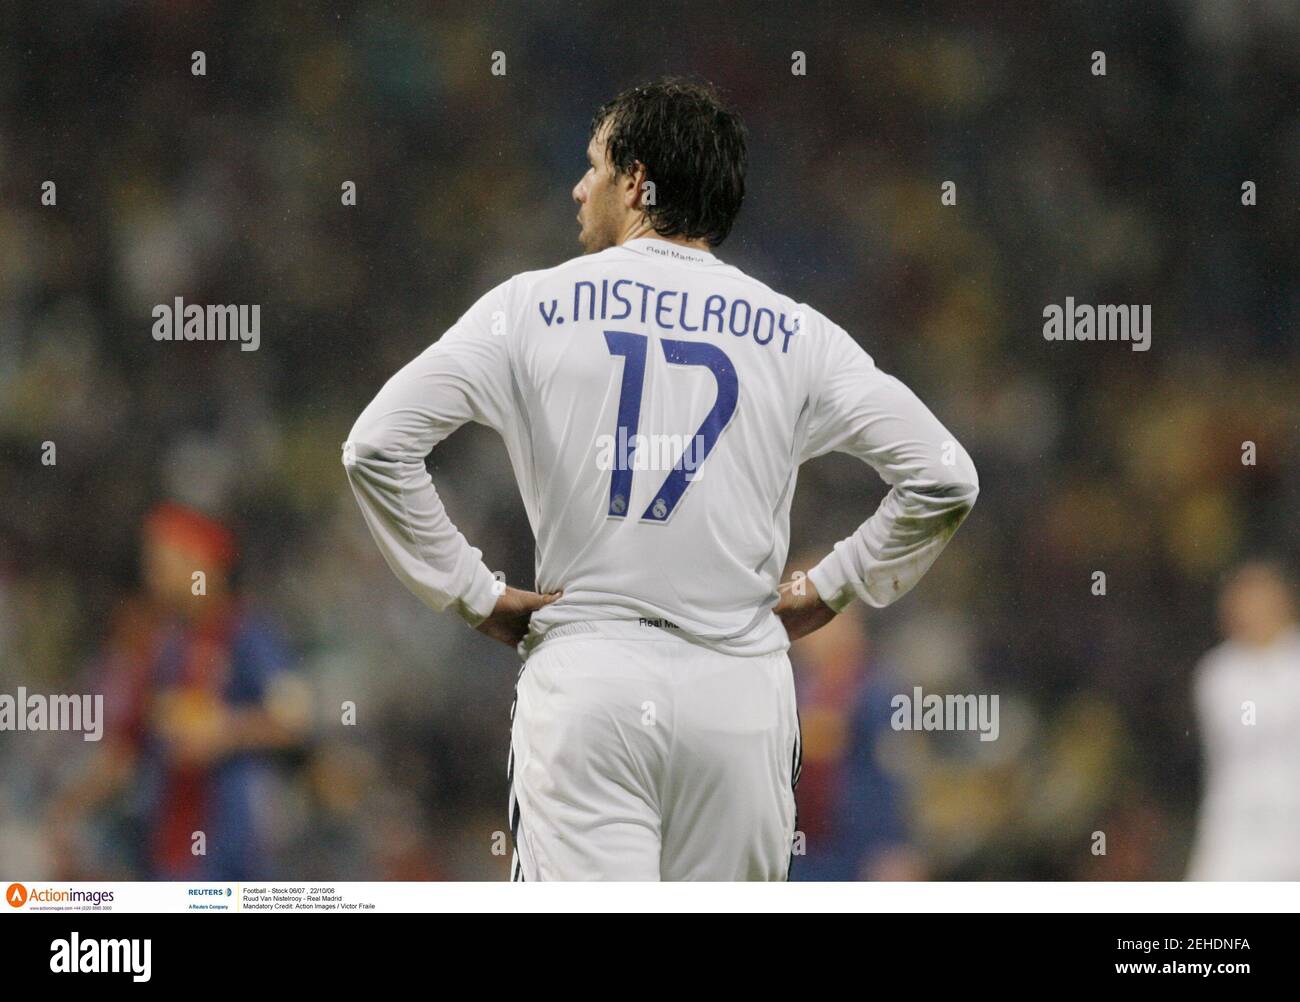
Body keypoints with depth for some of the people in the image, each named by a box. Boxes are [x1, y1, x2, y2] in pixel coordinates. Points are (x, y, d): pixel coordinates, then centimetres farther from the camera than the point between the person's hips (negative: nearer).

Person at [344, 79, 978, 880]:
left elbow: (377, 448, -4)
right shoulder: (793, 332, 5)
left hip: (587, 679, -2)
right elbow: (944, 479, 1)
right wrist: (830, 590, 11)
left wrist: (474, 592, 3)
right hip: (741, 692, 2)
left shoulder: (535, 306, 2)